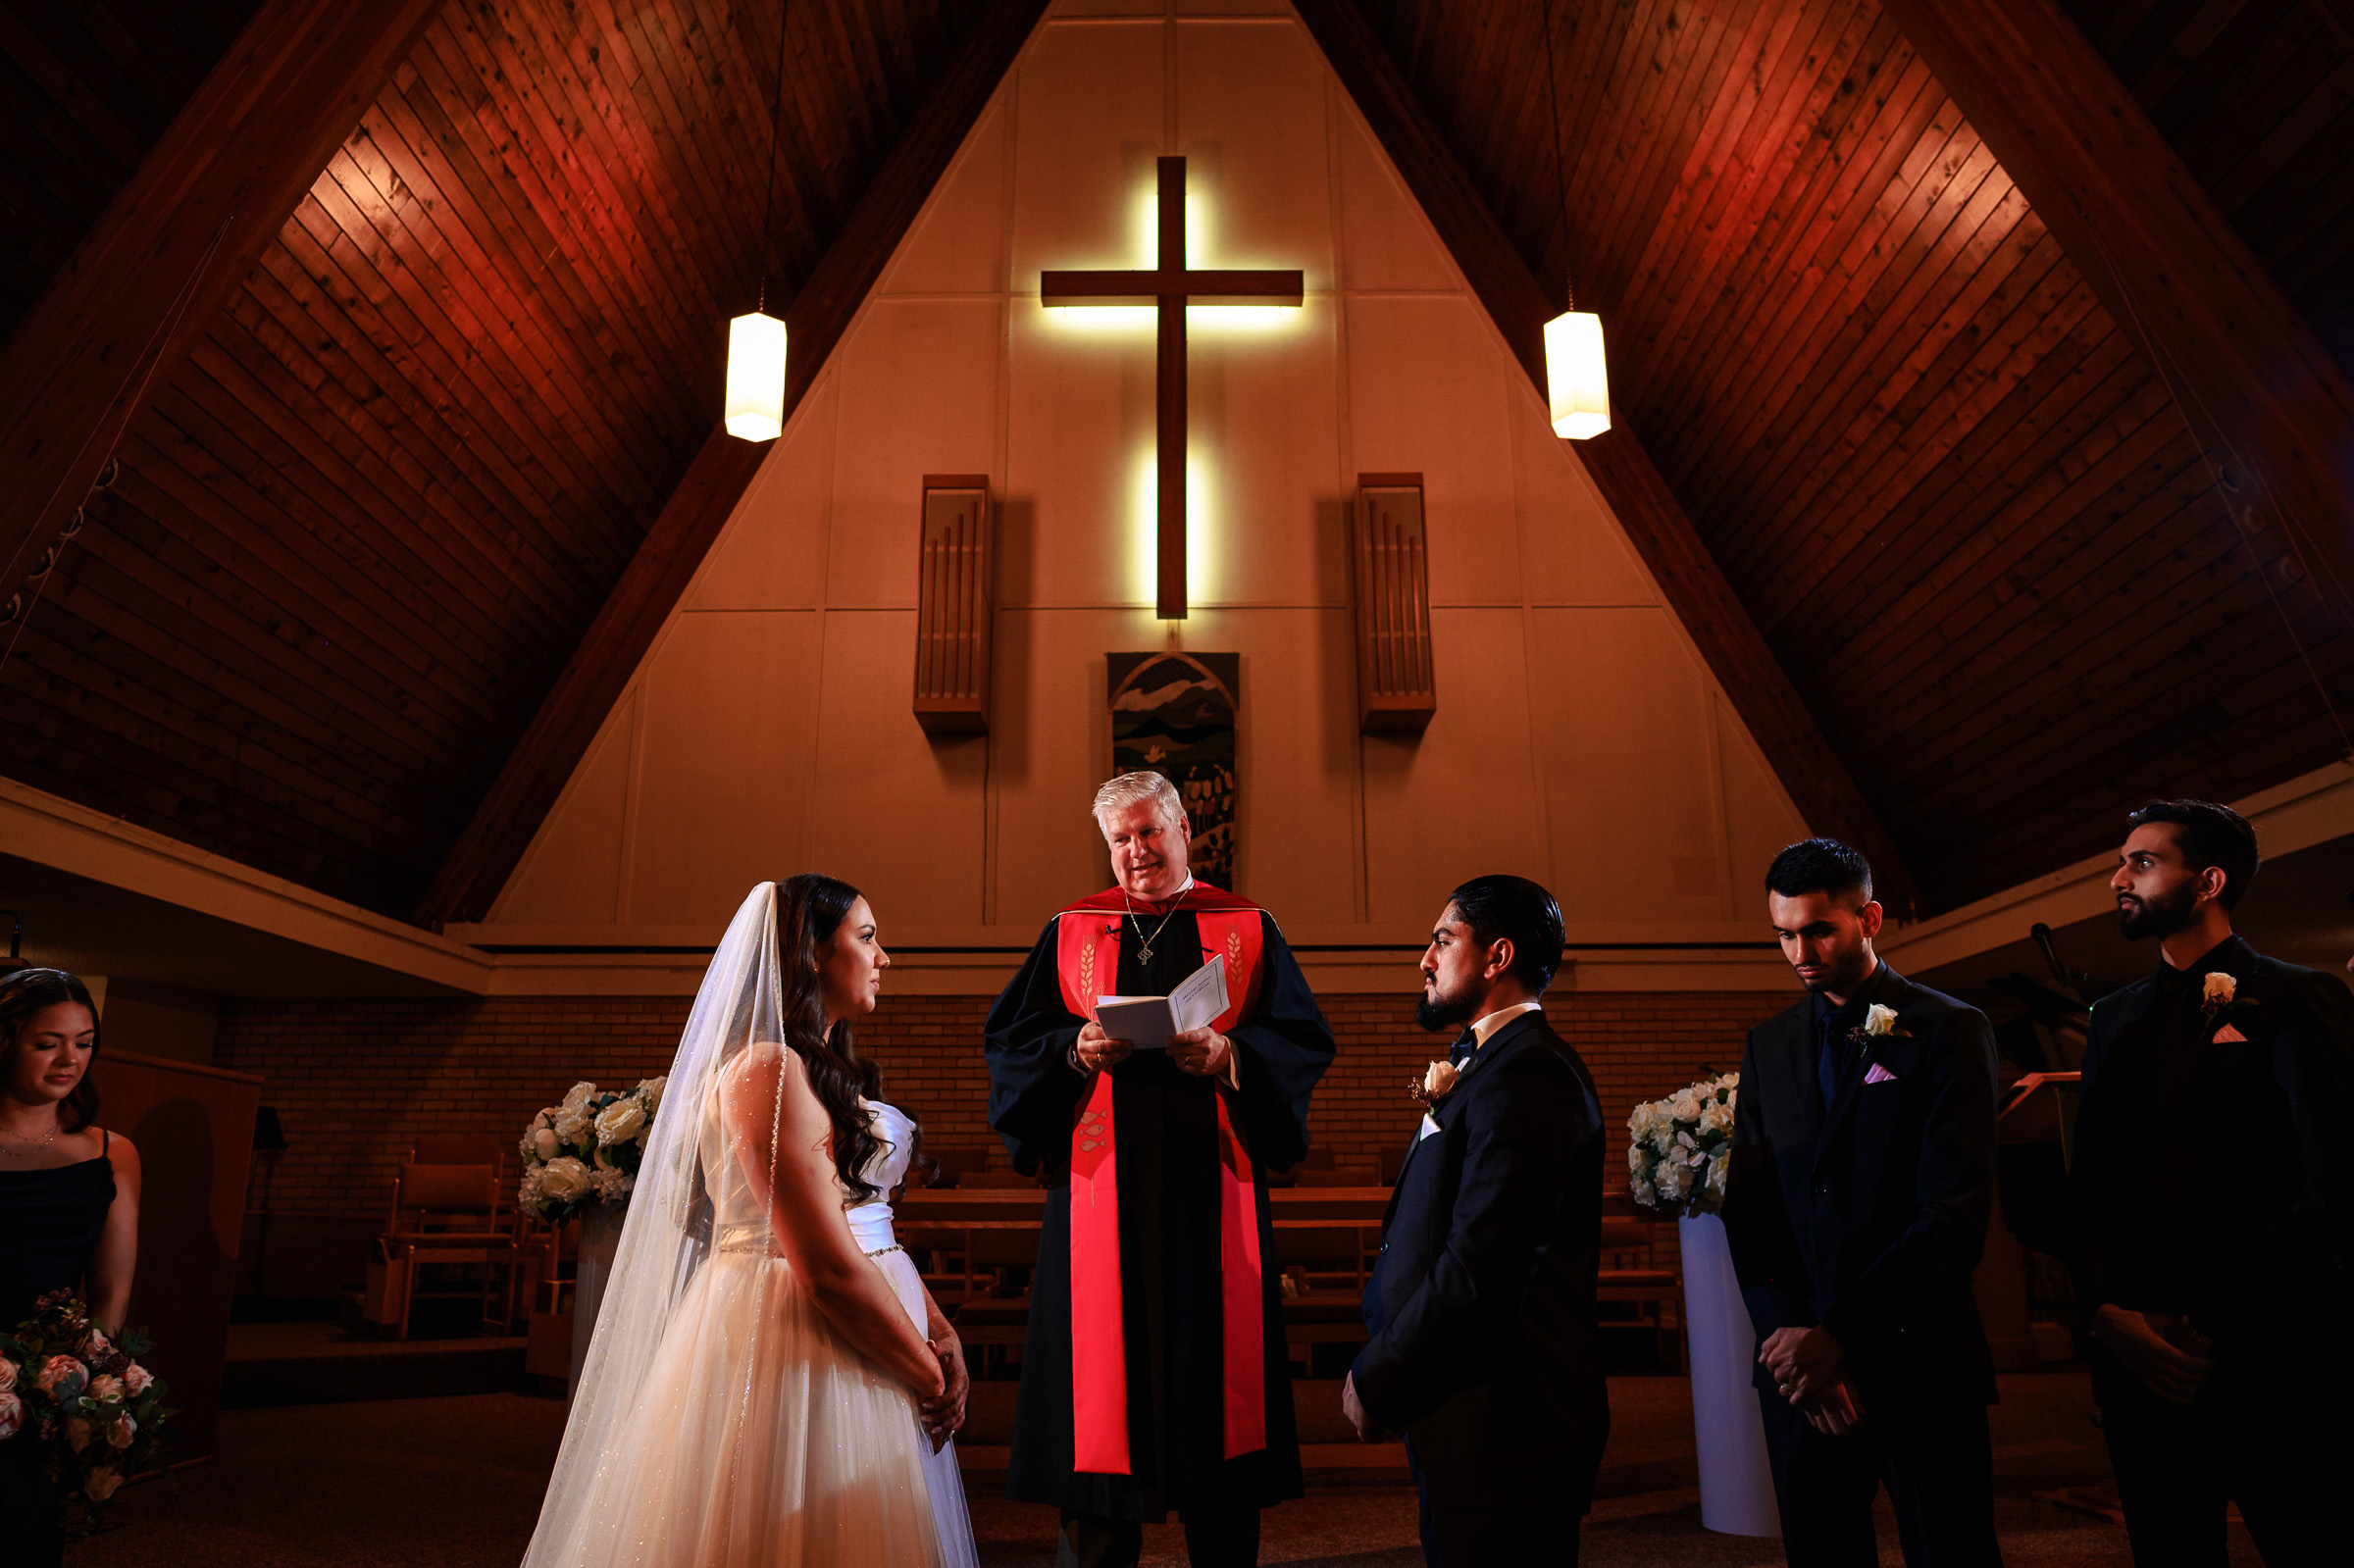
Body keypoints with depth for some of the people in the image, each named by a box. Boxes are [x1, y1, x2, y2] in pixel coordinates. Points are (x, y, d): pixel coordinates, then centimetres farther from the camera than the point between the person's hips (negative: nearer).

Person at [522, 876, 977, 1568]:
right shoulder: (767, 1068, -17)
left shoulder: (826, 1070, 15)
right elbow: (828, 1268, -22)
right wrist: (928, 1377, -12)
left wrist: (939, 1329, -2)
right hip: (799, 1351, -10)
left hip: (855, 1346, 10)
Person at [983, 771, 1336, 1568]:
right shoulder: (1070, 931, 10)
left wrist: (1229, 1053, -16)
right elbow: (1008, 1037, 7)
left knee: (1215, 1353, 4)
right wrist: (1075, 1049, -12)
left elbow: (1305, 1040, 1)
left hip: (1211, 1182, 0)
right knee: (1099, 1357, 3)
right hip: (1100, 1177, 1)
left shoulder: (1249, 929, 8)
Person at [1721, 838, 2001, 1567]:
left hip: (1917, 1367, -4)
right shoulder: (1768, 1044, 9)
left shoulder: (1950, 1030, -4)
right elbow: (1747, 1208, 5)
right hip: (1797, 1369, 4)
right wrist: (1788, 1336, -9)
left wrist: (1840, 1337, -16)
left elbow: (1956, 1215, -12)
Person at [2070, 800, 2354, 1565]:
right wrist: (2107, 1311, -8)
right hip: (2145, 1362, 5)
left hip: (2274, 1361, -5)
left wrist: (2212, 1328, -17)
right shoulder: (2116, 1019, 14)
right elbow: (2090, 1183, 8)